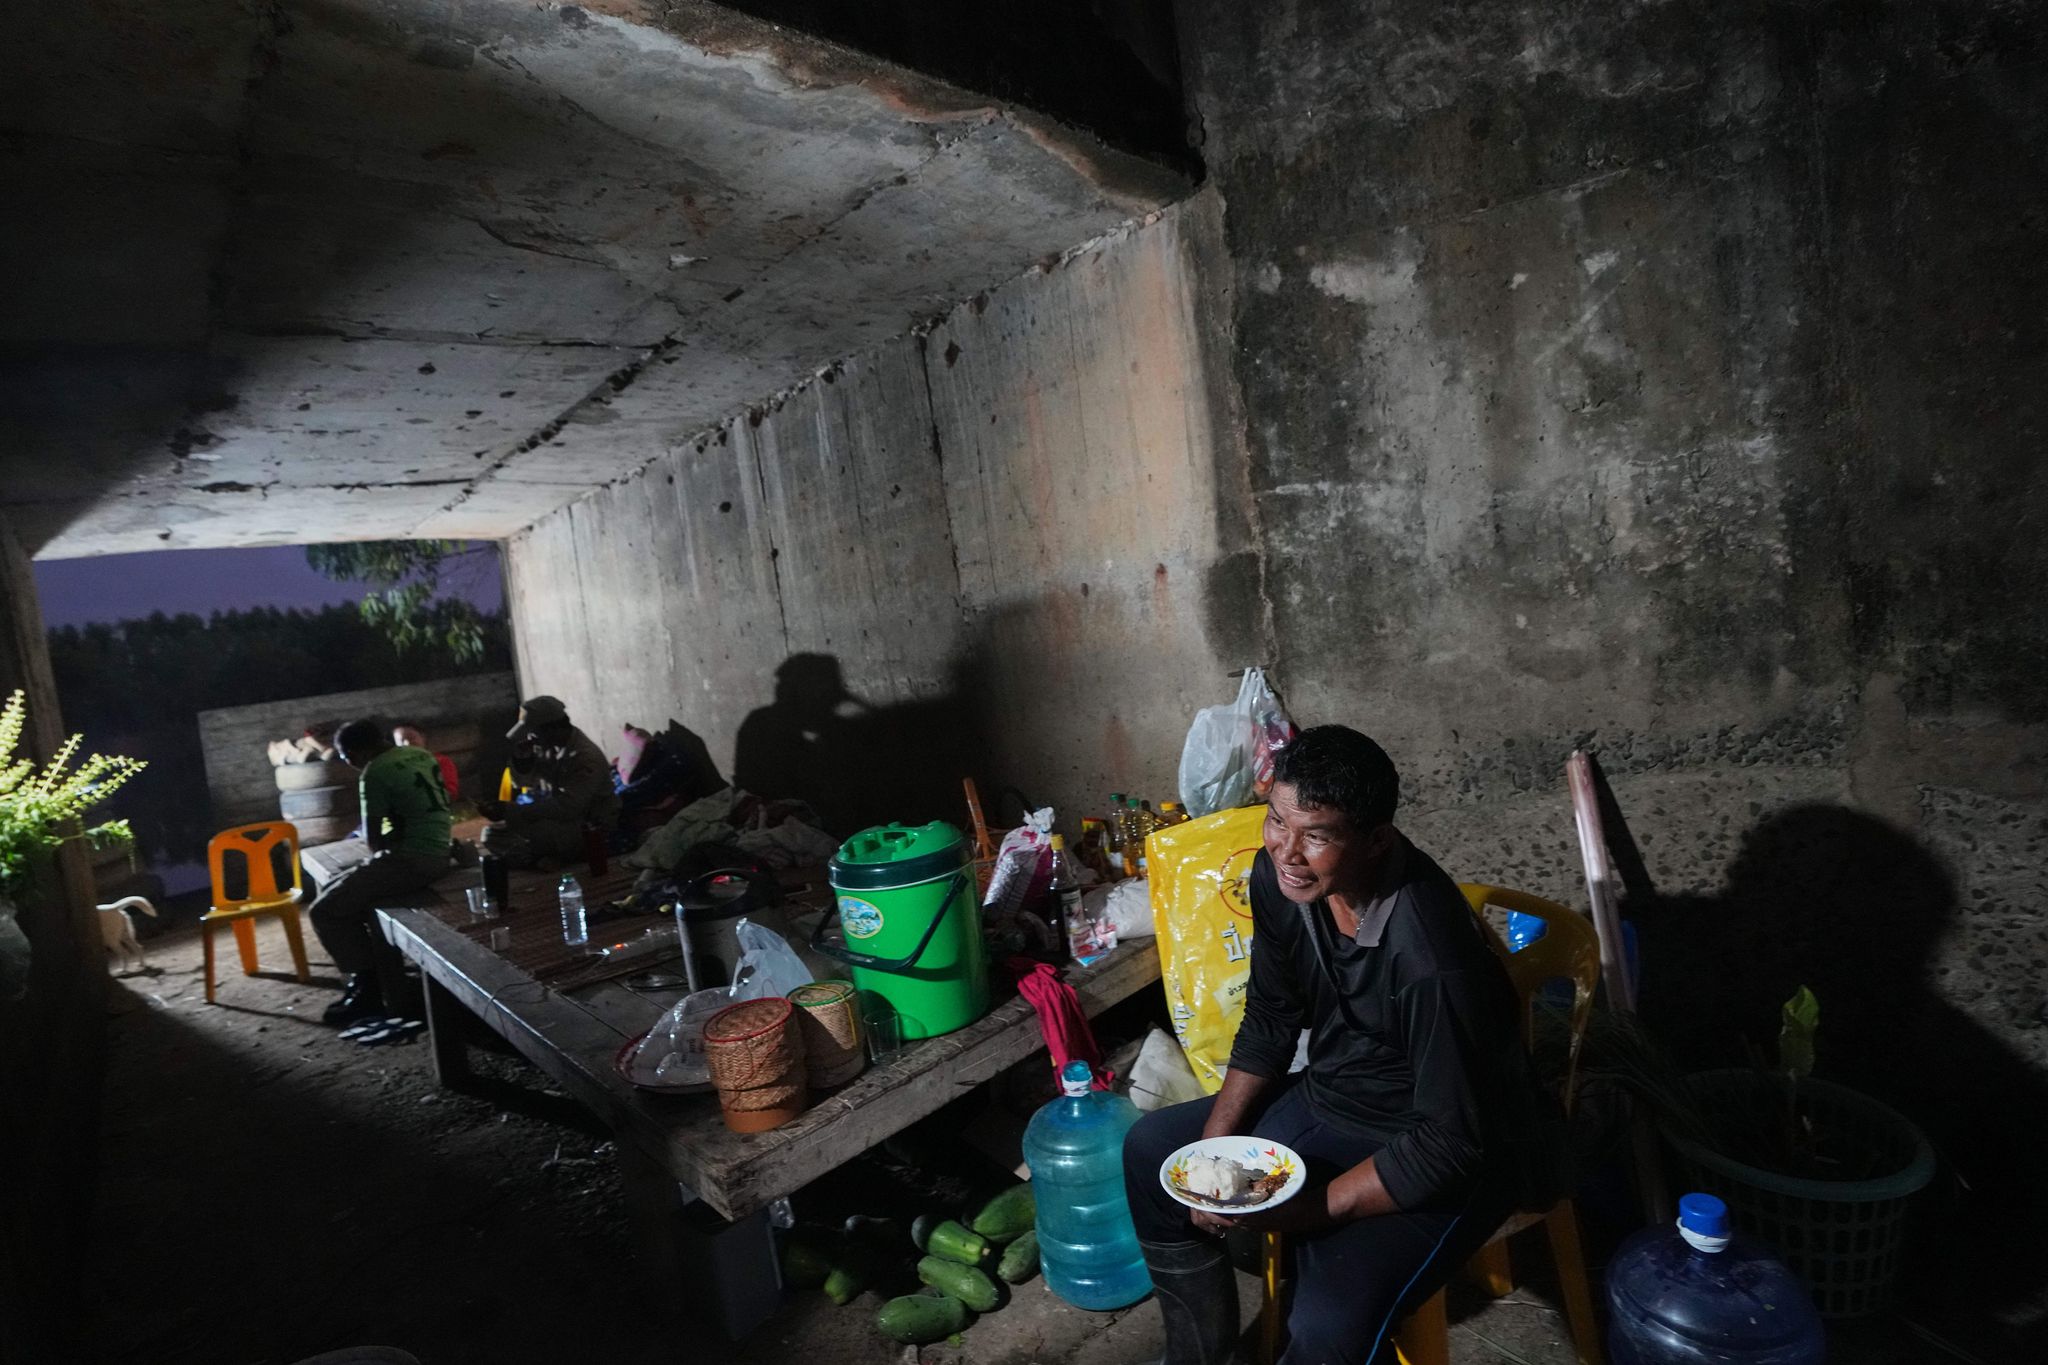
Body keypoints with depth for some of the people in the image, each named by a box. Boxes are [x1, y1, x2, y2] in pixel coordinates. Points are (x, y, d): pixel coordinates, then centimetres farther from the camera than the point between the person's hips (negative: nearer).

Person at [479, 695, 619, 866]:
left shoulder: (586, 758, -25)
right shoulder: (546, 746, 0)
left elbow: (565, 808, -31)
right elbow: (524, 781, 11)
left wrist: (508, 812, -32)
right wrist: (521, 758, -13)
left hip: (590, 831, -8)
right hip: (558, 819, 8)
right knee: (494, 832, -4)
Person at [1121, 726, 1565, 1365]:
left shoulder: (1433, 957, -36)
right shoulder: (1278, 876, -14)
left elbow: (1448, 1142, -26)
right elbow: (1269, 1023, 2)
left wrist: (1312, 1209, -23)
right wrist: (1212, 1147, -3)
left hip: (1453, 1152, -7)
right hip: (1329, 1097, 7)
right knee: (1151, 1149, 8)